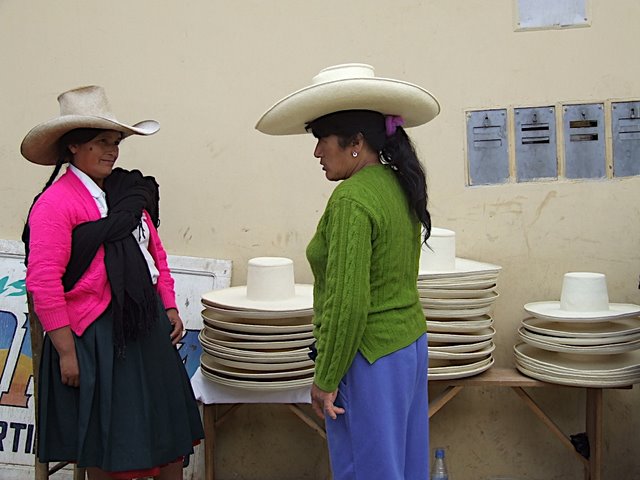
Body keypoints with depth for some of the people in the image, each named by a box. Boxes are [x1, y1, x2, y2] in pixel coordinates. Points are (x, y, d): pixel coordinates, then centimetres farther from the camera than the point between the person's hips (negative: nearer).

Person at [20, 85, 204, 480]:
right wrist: (66, 352, -16)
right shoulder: (56, 202, -12)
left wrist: (170, 309, 11)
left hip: (147, 328, 7)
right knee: (105, 447, 9)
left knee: (170, 431, 13)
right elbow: (43, 282, -16)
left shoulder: (130, 191, 9)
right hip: (94, 337, -6)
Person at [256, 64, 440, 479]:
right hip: (410, 344, 9)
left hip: (369, 356, -9)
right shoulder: (398, 185, 7)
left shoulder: (352, 199, -21)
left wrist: (325, 380, -14)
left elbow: (347, 304, -24)